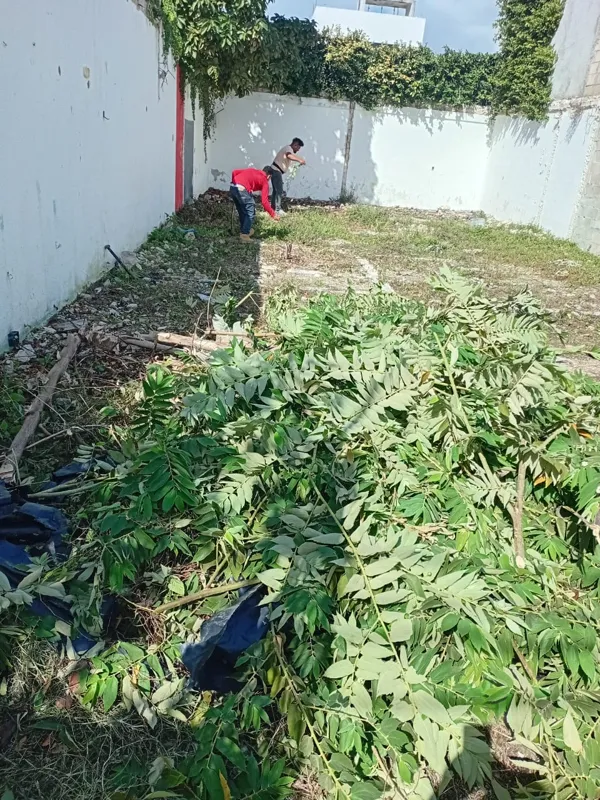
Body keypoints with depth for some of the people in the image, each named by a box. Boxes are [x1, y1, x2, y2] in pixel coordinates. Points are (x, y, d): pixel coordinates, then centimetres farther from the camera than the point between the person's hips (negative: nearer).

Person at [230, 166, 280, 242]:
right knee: (250, 212, 9)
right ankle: (245, 235, 4)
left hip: (232, 187, 7)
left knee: (242, 211, 23)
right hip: (242, 189, -7)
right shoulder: (265, 181, 13)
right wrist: (273, 214, 9)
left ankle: (244, 230, 35)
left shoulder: (251, 170, 29)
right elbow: (264, 201, 4)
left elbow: (234, 172, 20)